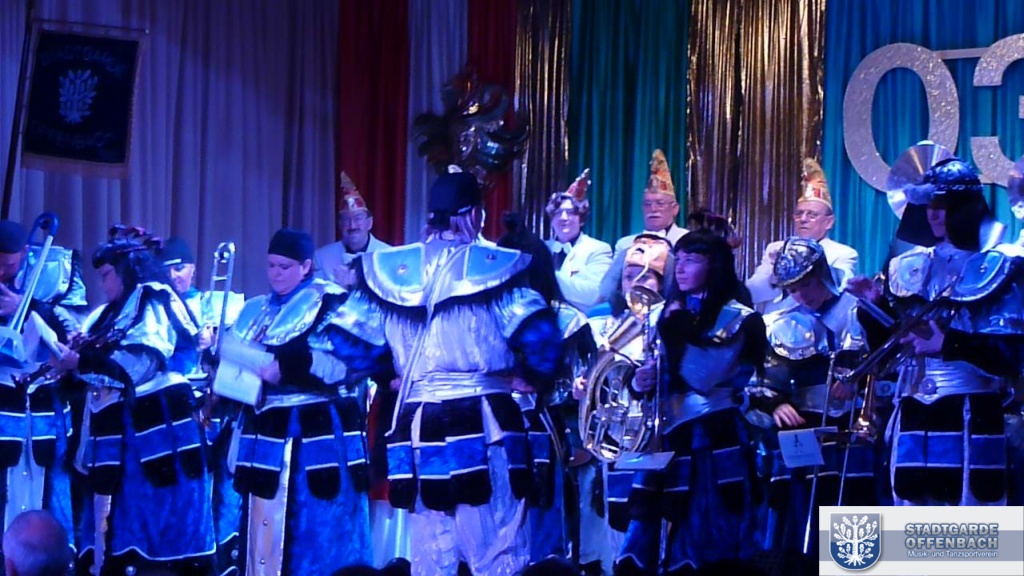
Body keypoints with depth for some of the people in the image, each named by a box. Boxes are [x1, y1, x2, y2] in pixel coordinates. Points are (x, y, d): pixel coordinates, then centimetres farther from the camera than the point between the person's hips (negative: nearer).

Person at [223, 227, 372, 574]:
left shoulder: (332, 304, -3)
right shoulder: (256, 311, 18)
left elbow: (350, 363, -16)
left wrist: (288, 366, -23)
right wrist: (218, 356, -3)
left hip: (317, 434, -7)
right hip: (265, 432, 7)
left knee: (318, 533, -6)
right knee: (264, 530, 6)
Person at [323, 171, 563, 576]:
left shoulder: (390, 269, 6)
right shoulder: (495, 266, -5)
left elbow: (346, 336, 7)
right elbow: (540, 335, -16)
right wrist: (532, 379, 3)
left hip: (418, 422, 4)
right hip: (482, 419, -3)